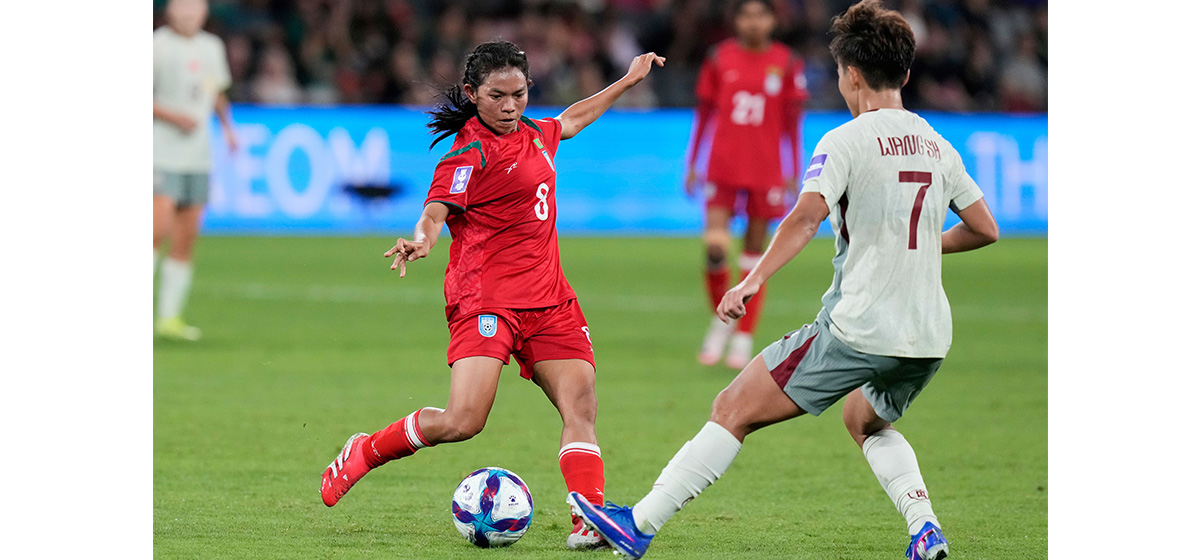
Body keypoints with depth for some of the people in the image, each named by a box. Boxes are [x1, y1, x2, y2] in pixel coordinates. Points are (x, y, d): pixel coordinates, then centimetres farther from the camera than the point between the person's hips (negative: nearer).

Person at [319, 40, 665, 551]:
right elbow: (437, 209, -22)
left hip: (547, 298, 8)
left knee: (581, 404, -8)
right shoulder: (471, 153, -9)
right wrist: (421, 239, -45)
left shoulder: (534, 135, 15)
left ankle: (590, 522, -13)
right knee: (463, 422, -18)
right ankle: (364, 453, 4)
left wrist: (628, 80, 46)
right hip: (486, 296, -8)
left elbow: (572, 120, 38)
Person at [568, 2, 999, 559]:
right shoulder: (937, 147, 12)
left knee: (734, 409, 1)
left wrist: (753, 279, -28)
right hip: (929, 337, 7)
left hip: (857, 329, -7)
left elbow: (808, 213, -23)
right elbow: (985, 228, 18)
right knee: (866, 423, 34)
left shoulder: (846, 141, -7)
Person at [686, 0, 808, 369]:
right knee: (715, 246, -13)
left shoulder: (786, 63, 2)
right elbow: (704, 112, 10)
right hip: (722, 168, 0)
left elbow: (792, 121, 6)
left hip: (766, 170, 0)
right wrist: (692, 164, 8)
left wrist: (794, 173, 3)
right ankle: (722, 319, 11)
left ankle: (744, 339, 10)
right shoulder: (720, 58, 3)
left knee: (754, 255, 3)